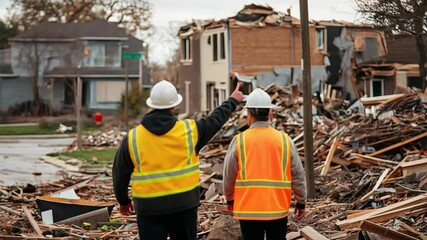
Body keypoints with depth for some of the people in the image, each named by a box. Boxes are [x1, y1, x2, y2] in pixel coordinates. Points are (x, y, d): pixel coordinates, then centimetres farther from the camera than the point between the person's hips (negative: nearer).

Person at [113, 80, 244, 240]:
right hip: (184, 204, 1)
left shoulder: (133, 138, -3)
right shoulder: (189, 130, -4)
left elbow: (120, 174, 6)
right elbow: (216, 119, 15)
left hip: (149, 208, 0)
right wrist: (232, 101, 34)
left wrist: (123, 201, 23)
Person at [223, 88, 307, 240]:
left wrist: (229, 199, 18)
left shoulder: (239, 141, -6)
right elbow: (298, 175, 1)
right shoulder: (284, 140, -2)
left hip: (249, 208, -1)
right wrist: (301, 202, 13)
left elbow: (229, 176, 1)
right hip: (278, 208, 2)